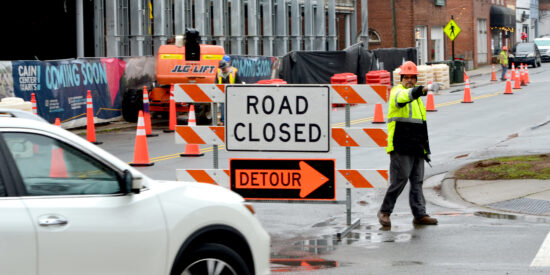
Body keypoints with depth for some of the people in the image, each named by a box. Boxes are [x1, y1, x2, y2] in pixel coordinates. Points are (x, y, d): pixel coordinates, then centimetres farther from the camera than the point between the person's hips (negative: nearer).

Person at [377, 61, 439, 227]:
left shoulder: (417, 99, 22)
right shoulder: (397, 92, -3)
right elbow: (407, 95, -30)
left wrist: (426, 148, 23)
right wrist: (425, 89, -47)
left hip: (417, 149, 8)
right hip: (401, 148, -7)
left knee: (417, 182, 4)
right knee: (400, 180, -9)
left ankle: (420, 214, 4)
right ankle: (384, 211, 3)